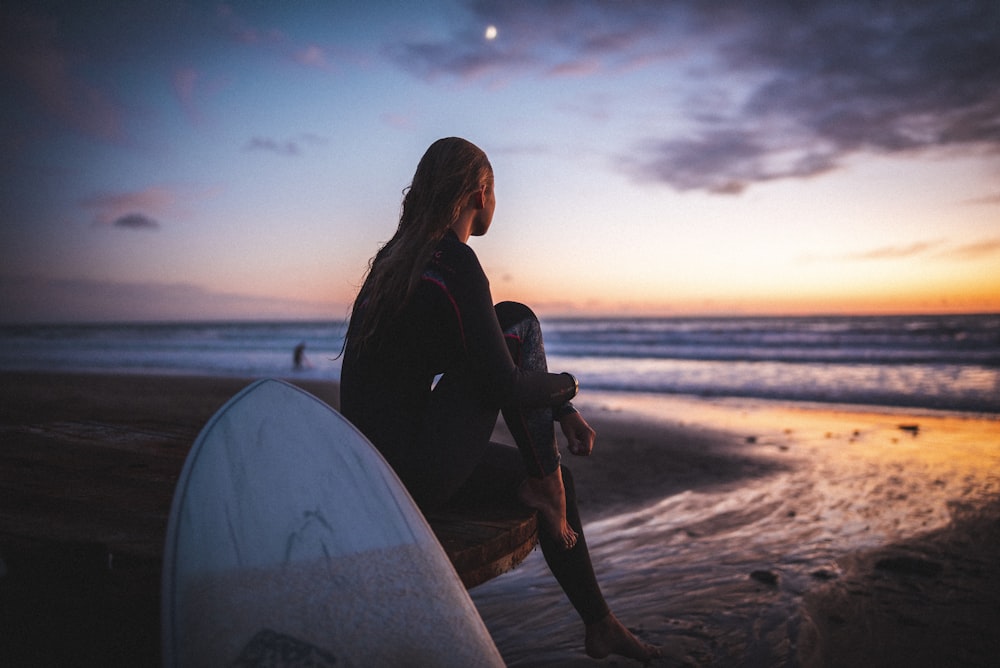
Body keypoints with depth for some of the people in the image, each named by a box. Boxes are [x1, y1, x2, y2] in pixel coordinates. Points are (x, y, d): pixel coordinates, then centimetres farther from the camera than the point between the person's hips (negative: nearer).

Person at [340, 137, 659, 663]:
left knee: (553, 480, 22)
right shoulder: (456, 264, -18)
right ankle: (542, 484, 3)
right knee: (518, 322, -5)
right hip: (416, 473, -10)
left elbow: (486, 356, 18)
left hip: (377, 461, 10)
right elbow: (503, 386, -20)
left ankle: (599, 625, 34)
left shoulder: (397, 255, 13)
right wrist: (564, 386, 3)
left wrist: (562, 411, 16)